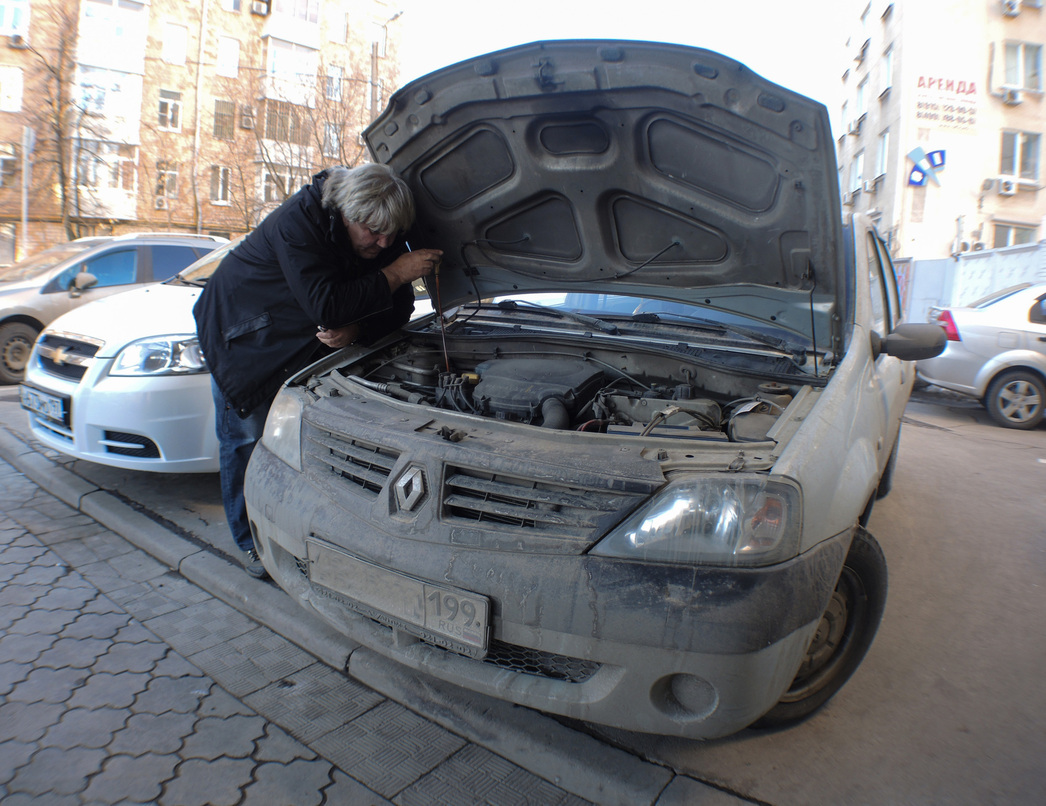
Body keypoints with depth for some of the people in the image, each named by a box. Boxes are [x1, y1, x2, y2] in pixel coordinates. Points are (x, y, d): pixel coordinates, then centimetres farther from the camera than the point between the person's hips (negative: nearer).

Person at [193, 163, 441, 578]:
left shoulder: (385, 238, -15)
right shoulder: (298, 221, -34)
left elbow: (397, 308, -11)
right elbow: (324, 306, -41)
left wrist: (356, 330, -32)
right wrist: (395, 273, -39)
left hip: (302, 340, 5)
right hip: (238, 329, -5)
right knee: (246, 437, -1)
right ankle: (252, 542, 13)